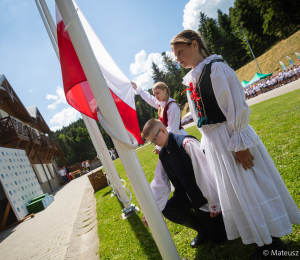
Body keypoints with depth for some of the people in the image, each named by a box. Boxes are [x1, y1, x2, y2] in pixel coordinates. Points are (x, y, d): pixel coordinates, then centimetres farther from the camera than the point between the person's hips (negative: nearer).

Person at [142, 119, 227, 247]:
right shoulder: (162, 154, -1)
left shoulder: (187, 143, -26)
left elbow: (203, 174, -25)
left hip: (203, 193, -7)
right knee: (167, 210, -12)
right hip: (187, 194, 7)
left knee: (218, 236, -4)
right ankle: (203, 229, 11)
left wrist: (213, 203, -20)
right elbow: (160, 183, -1)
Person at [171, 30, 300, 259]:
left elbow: (237, 108, -19)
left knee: (251, 186, 3)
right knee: (234, 191, 18)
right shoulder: (190, 80, 10)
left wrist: (238, 144, -20)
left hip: (231, 137, -8)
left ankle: (275, 241, 27)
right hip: (213, 142, 9)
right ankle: (265, 240, 39)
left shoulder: (216, 68, -14)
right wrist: (207, 144, 15)